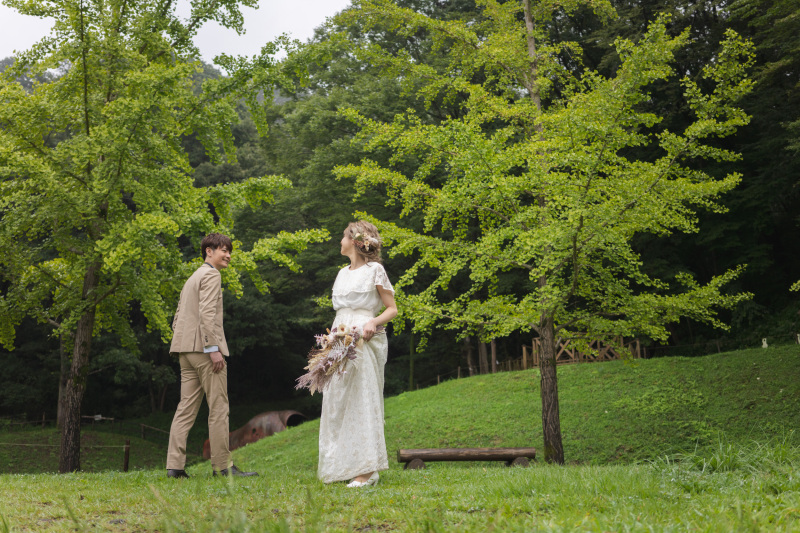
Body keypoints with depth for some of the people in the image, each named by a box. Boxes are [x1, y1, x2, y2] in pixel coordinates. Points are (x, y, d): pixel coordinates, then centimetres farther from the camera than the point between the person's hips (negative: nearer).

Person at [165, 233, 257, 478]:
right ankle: (222, 465, -2)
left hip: (186, 349, 9)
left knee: (187, 407, 6)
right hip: (203, 347, -9)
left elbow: (178, 318, 23)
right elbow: (207, 313, -18)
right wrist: (214, 348, -21)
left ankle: (175, 465, 3)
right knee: (218, 408, -4)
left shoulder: (192, 278, 24)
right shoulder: (211, 275, -6)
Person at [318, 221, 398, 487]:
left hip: (364, 341, -7)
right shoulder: (343, 273, 20)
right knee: (337, 402, 4)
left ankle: (367, 469, -8)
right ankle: (345, 465, 9)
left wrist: (374, 322, -19)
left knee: (362, 400, -10)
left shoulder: (374, 270, -1)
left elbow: (392, 309, -1)